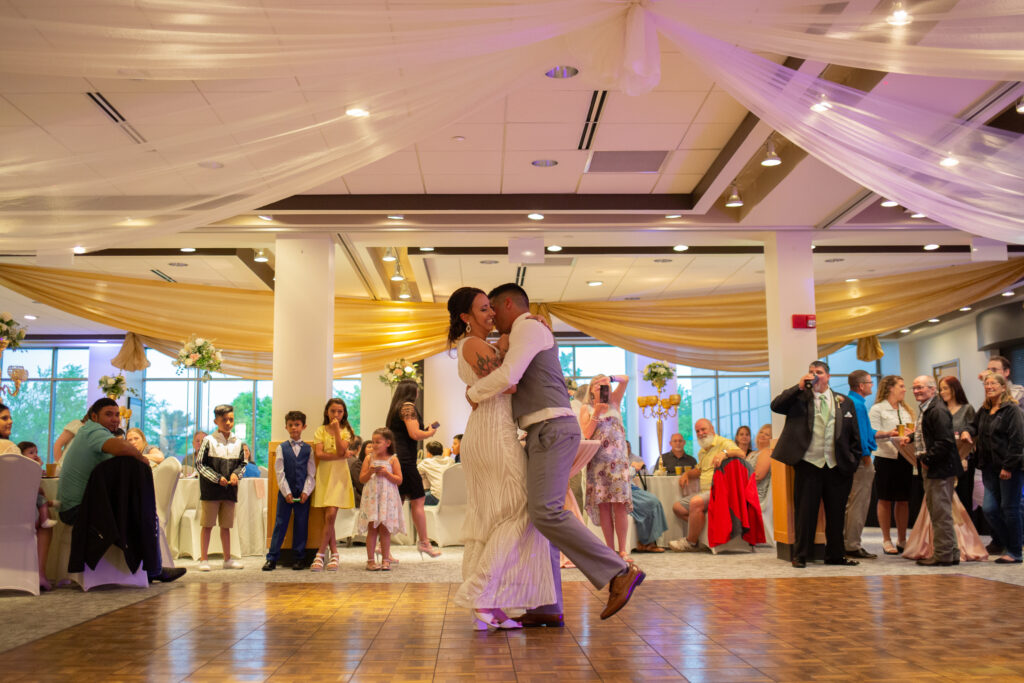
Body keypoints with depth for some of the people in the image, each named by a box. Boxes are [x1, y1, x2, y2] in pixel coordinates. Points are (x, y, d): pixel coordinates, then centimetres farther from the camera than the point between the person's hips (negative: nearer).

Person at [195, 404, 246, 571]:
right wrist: (217, 478, -12)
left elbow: (242, 464, 16)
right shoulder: (209, 441, -5)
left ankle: (228, 559, 19)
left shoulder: (238, 442, 8)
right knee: (207, 525, 1)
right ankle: (203, 559, 8)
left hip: (230, 490, 4)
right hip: (210, 489, -4)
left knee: (226, 526, 11)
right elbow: (200, 465, -5)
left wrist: (236, 474, -5)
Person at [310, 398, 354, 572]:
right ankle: (334, 554, 13)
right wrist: (340, 456, -11)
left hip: (339, 475, -1)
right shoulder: (320, 431, 7)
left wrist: (336, 430, -11)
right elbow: (319, 454, -5)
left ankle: (320, 555, -7)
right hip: (324, 474, 2)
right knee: (327, 517, 2)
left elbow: (341, 450, -10)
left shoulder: (346, 431, 6)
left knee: (331, 514, -14)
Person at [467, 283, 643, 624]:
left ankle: (619, 573, -19)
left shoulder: (528, 327, -3)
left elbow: (507, 376, -17)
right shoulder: (530, 334, 29)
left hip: (552, 429, -10)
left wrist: (473, 392, -2)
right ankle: (547, 608, 2)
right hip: (546, 433, 10)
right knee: (537, 515, 4)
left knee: (546, 512, -20)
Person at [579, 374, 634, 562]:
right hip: (598, 461, -1)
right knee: (603, 505, -5)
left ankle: (622, 549, -8)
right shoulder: (586, 409, 11)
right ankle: (610, 549, -1)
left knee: (620, 504, -8)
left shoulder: (614, 403, 17)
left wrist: (610, 378, 3)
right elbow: (586, 434, -2)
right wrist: (596, 414, -10)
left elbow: (625, 380, 12)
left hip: (618, 460, 1)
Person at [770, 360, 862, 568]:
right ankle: (801, 555, 10)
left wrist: (853, 462, 5)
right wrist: (800, 387, -14)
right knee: (805, 511, 1)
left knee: (836, 513, 9)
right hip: (808, 465, -3)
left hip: (837, 466, 3)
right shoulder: (799, 397, 6)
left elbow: (855, 436, 14)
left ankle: (835, 555, 22)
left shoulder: (845, 402, 13)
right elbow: (776, 406, -11)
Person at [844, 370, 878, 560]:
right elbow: (860, 434, -20)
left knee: (852, 503, 15)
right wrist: (866, 458, -17)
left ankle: (848, 542, 21)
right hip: (861, 460, -11)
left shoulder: (850, 401, 15)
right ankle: (853, 546, -1)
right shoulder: (857, 404, -16)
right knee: (859, 503, -5)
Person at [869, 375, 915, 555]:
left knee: (903, 500, 7)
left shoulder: (905, 410, 17)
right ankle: (886, 541, 7)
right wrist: (888, 433, -27)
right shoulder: (877, 409, -2)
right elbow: (873, 433, -11)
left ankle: (902, 539, 16)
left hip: (904, 457, 6)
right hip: (886, 458, -6)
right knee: (885, 500, 0)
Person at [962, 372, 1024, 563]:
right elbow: (975, 426, 29)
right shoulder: (984, 410, 13)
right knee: (989, 508, 3)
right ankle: (1000, 542, 22)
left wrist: (1008, 466, -16)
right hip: (989, 467, 6)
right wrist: (967, 431, 4)